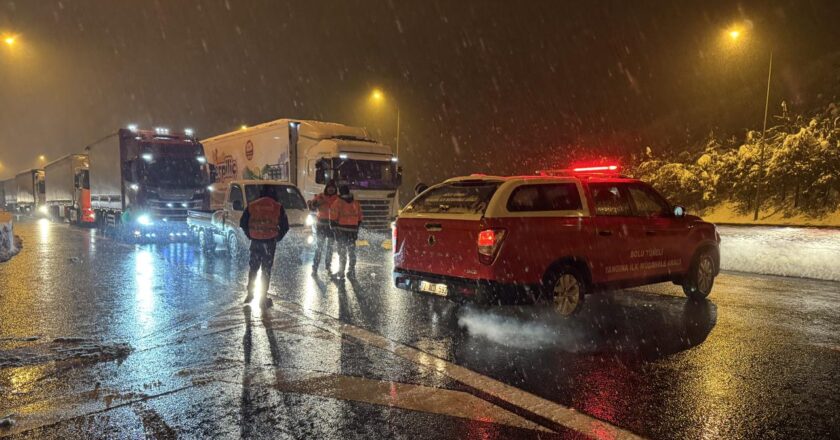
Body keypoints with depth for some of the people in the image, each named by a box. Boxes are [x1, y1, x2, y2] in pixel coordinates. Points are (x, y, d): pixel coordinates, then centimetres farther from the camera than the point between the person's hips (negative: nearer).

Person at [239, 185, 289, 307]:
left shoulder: (251, 206, 2)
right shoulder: (278, 207, -2)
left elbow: (243, 223, 4)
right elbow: (285, 226, -1)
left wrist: (250, 236, 13)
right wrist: (278, 237, 11)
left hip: (255, 241, 2)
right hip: (270, 242, -2)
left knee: (253, 268, 17)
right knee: (266, 270, 4)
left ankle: (250, 294, 22)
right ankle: (263, 298, 6)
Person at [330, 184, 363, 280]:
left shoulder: (338, 202, -7)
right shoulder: (356, 203, 8)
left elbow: (334, 216, -11)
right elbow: (359, 218, 10)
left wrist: (334, 224, 3)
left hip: (341, 230, -4)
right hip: (353, 229, 4)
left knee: (342, 252, 1)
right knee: (352, 251, 12)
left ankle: (341, 273, 2)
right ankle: (351, 272, 17)